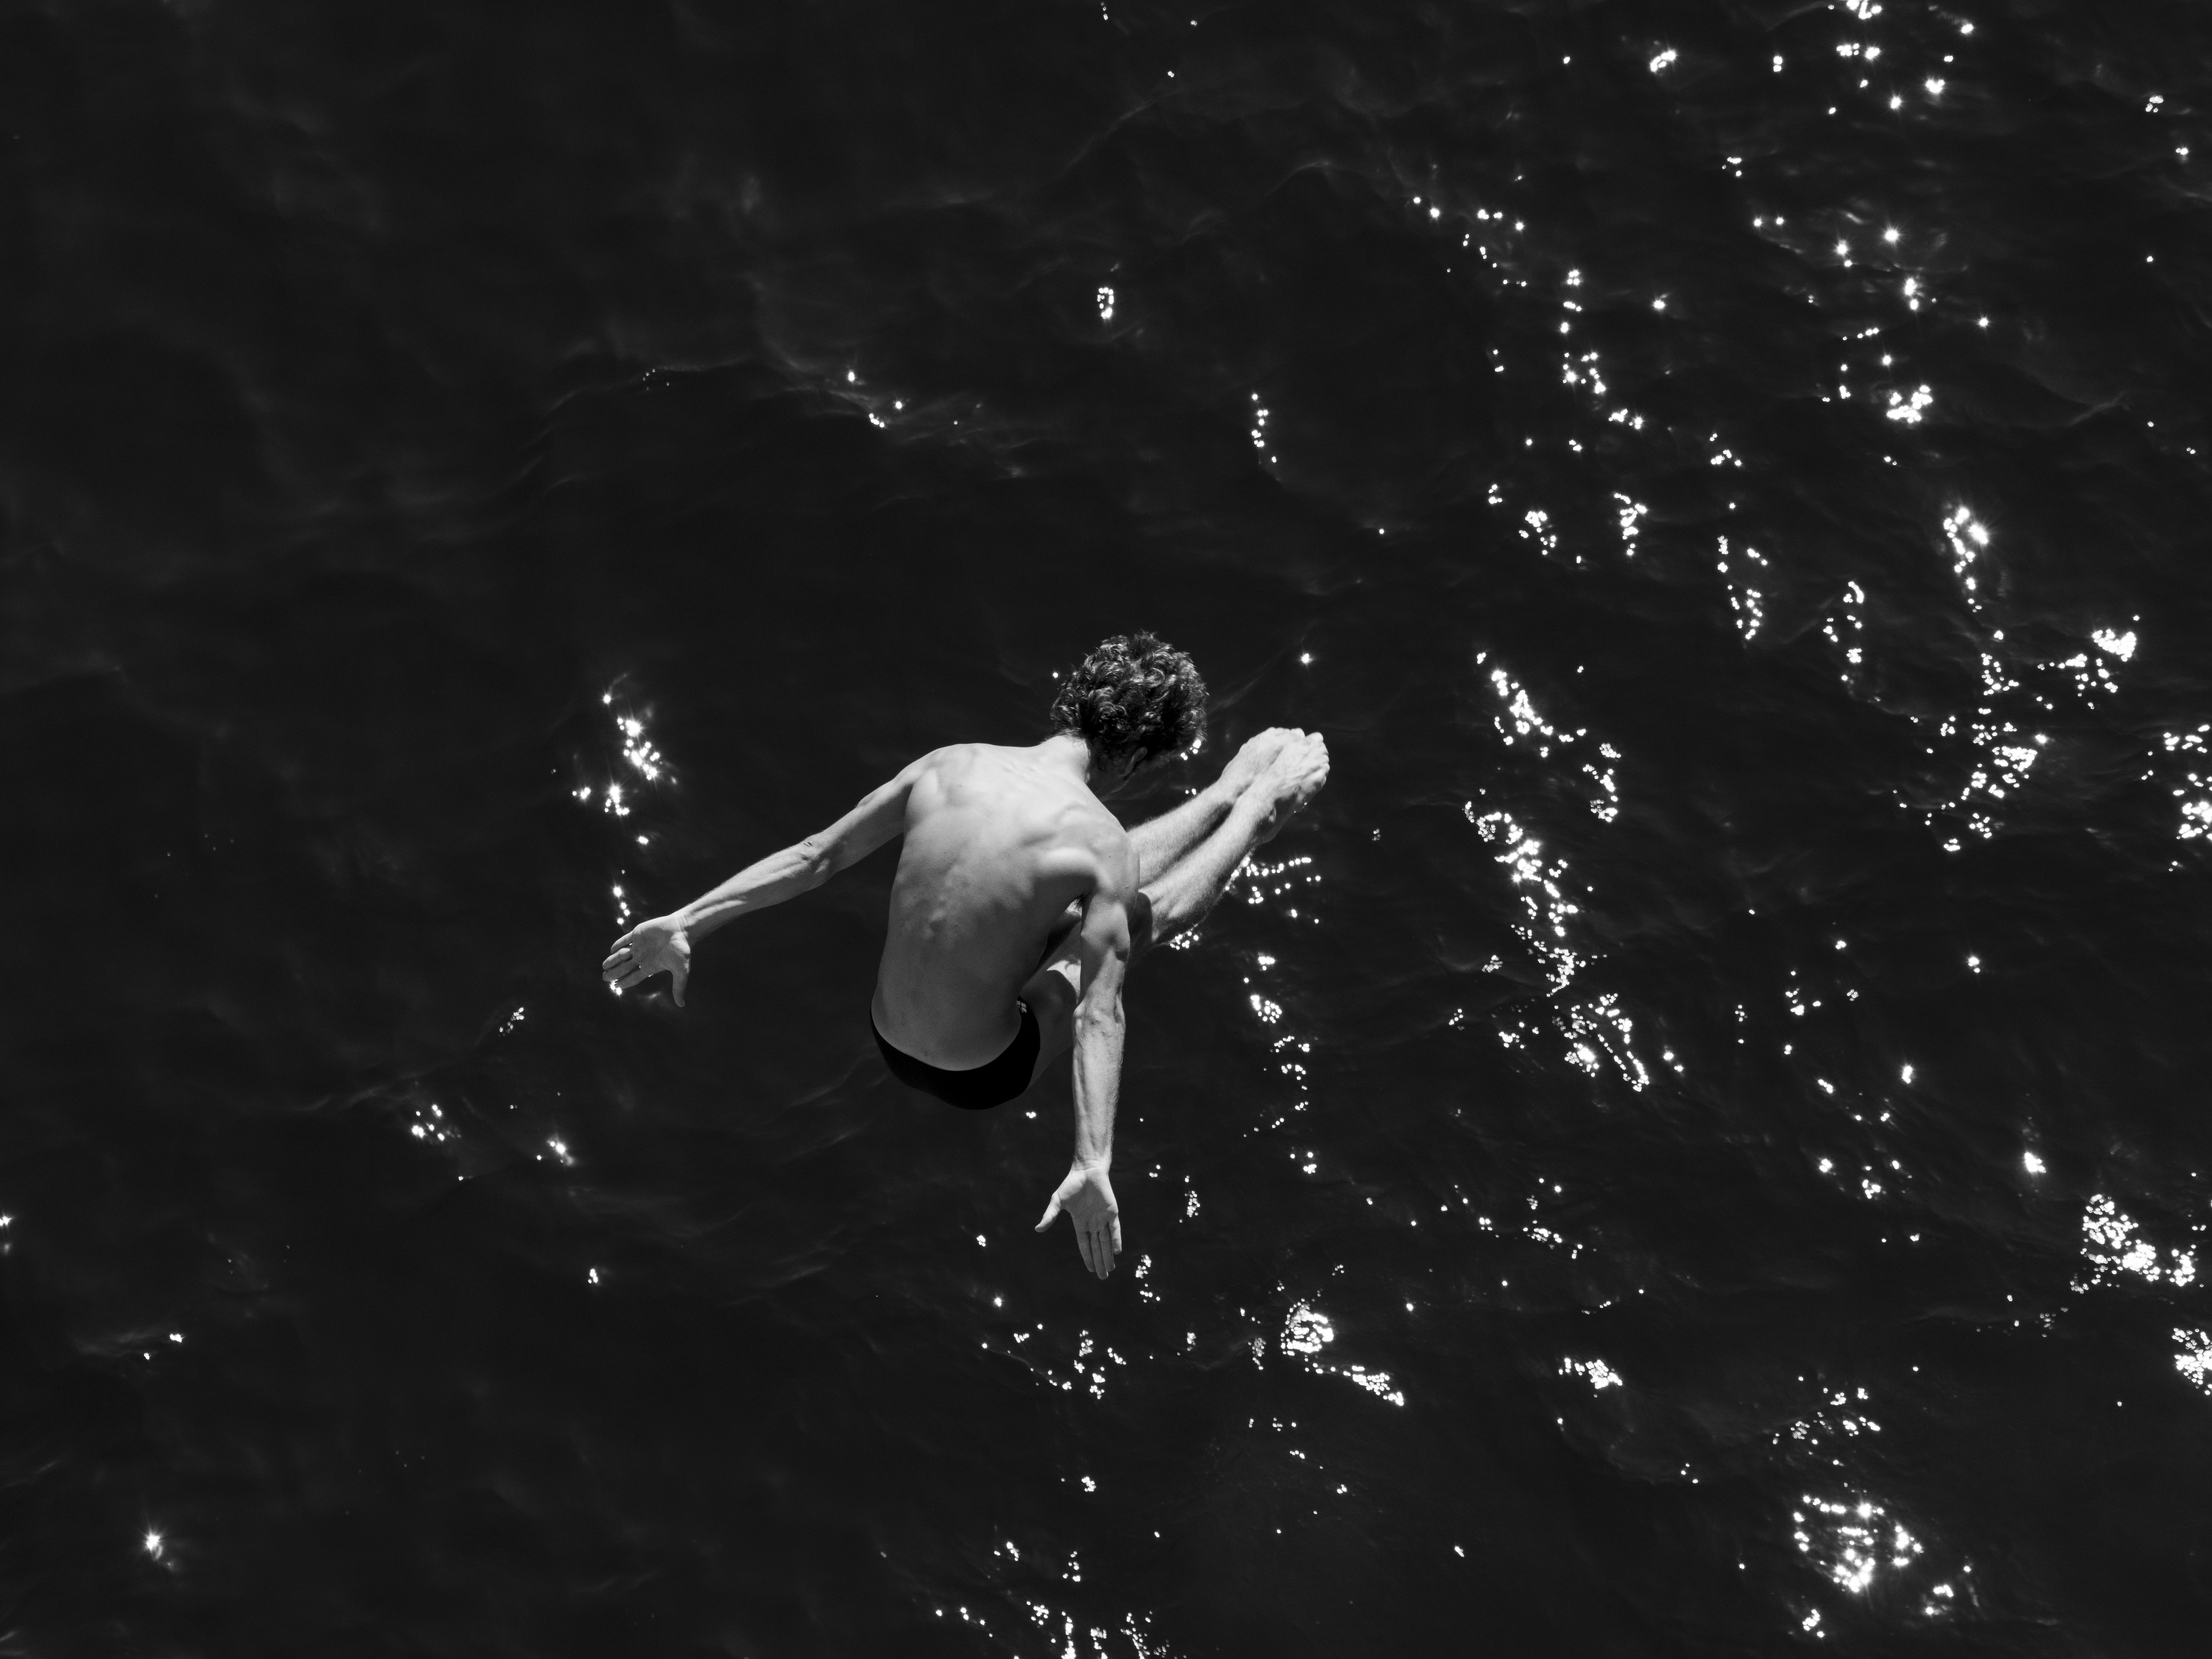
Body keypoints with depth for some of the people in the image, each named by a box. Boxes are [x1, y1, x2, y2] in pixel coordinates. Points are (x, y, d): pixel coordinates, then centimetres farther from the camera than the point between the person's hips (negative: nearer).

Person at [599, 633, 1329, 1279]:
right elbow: (1098, 1013, -30)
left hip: (889, 1036, 5)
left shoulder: (948, 766, -10)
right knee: (1154, 911, 15)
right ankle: (1263, 803, 37)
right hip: (981, 1076, -5)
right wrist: (1093, 1164, -32)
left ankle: (1227, 796, 43)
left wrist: (683, 922, -2)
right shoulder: (1097, 838, -25)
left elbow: (813, 856, -6)